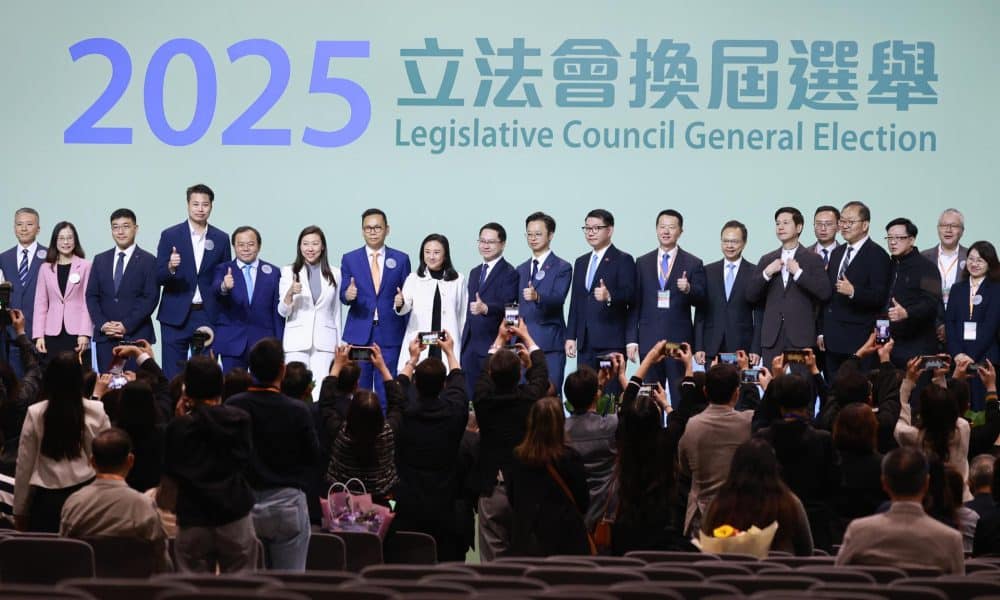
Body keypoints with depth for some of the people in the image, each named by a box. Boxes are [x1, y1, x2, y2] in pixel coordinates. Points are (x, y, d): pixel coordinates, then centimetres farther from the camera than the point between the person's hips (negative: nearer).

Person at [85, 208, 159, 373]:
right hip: (105, 336, 3)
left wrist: (127, 325, -12)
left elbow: (151, 298, -5)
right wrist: (102, 324, -5)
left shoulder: (148, 261, 3)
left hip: (136, 336, -3)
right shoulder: (100, 260, 15)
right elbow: (91, 296, 11)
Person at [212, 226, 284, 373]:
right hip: (232, 343, 0)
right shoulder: (223, 270, 6)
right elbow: (216, 290, -17)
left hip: (263, 344, 1)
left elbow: (278, 312, 8)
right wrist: (224, 287, -41)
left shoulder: (273, 273, 8)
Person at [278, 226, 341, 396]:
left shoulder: (334, 274, 10)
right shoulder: (289, 272, 5)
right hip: (297, 342, -1)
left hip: (325, 342, 1)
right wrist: (290, 293, -18)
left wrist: (339, 344, 14)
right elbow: (282, 312, 1)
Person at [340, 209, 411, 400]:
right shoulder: (349, 259, 7)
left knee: (387, 389, -1)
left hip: (390, 334, 0)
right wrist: (348, 295, -18)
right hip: (359, 333, 0)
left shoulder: (401, 259, 7)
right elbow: (343, 296, 3)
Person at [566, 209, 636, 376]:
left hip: (611, 342, -6)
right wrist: (571, 336, 12)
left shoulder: (623, 260, 0)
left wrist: (609, 296, -32)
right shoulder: (581, 262, 20)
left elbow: (630, 295, -11)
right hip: (585, 342, 6)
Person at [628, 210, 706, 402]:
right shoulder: (643, 263, 11)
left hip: (679, 341, -2)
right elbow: (634, 304, 9)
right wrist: (631, 339, 4)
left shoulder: (693, 263, 3)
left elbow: (701, 299, -1)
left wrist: (688, 289, -23)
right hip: (649, 341, 2)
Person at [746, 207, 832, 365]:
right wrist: (766, 274, -4)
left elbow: (825, 293, -6)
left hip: (800, 336, -3)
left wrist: (798, 273, -10)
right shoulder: (767, 260, 16)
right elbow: (750, 296, 10)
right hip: (772, 337, 3)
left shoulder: (812, 259, 6)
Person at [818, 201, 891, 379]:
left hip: (860, 343, -7)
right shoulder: (837, 253, 19)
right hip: (833, 341, 7)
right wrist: (822, 331, 16)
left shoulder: (877, 255, -5)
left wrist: (853, 292, -29)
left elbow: (880, 297, -13)